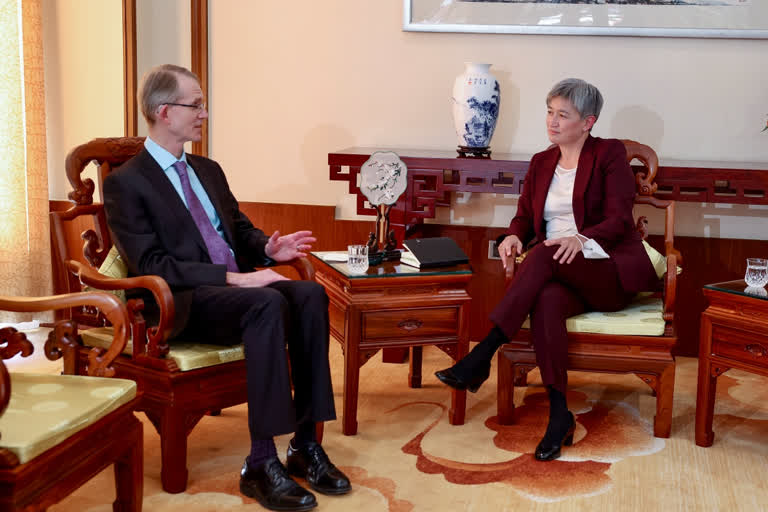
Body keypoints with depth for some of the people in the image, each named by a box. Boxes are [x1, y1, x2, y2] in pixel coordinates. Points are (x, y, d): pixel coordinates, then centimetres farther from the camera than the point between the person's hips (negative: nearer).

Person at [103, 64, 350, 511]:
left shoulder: (208, 170, 20)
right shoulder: (126, 183, -3)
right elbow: (151, 265, -13)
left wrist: (267, 247, -1)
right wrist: (232, 277, -21)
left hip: (236, 286, 7)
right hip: (183, 304, -7)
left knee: (310, 295, -23)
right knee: (268, 303, -35)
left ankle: (306, 445, -19)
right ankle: (262, 464, -30)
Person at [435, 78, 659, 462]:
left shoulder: (609, 154, 1)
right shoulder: (542, 163, 18)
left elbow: (619, 220, -9)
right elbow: (525, 217, 16)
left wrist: (581, 239, -29)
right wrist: (513, 237, -9)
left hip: (610, 271, -3)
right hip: (559, 275, 4)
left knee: (544, 255, -34)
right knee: (546, 301, -35)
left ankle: (481, 357, -35)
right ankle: (559, 414, -35)